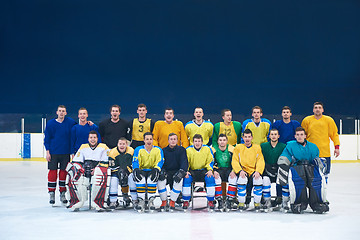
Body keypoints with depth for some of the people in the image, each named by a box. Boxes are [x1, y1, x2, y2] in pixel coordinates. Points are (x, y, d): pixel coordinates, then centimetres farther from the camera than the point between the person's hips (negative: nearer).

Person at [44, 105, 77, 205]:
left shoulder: (71, 122, 0)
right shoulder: (50, 123, -1)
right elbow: (47, 138, 2)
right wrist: (47, 152, -3)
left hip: (65, 153, 1)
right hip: (53, 152, -1)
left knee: (63, 172, 5)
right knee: (52, 171, -1)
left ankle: (62, 194, 16)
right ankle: (51, 194, 9)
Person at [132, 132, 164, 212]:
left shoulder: (158, 150, 5)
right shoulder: (138, 150, 4)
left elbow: (160, 161, -4)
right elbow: (135, 161, -3)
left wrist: (156, 169, -25)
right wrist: (136, 169, -25)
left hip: (152, 170, -1)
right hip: (141, 170, 1)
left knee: (152, 178, -35)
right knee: (140, 178, -34)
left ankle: (151, 201, -23)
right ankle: (141, 201, -23)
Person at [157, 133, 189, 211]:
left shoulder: (181, 150, 5)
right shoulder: (164, 150, 10)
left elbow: (184, 162, -6)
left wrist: (181, 172, -25)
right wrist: (162, 171, -18)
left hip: (177, 172, -1)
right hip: (167, 172, 2)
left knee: (179, 181, -35)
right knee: (160, 180, -30)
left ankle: (172, 202, -18)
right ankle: (164, 201, -12)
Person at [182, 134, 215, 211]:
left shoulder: (207, 149, 2)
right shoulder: (188, 150, 0)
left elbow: (210, 161, 4)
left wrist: (210, 170, -13)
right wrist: (186, 171, -16)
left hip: (204, 170, 0)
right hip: (192, 171, 0)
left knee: (210, 178, -29)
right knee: (186, 179, -30)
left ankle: (210, 201, -15)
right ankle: (186, 201, -16)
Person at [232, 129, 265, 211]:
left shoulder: (257, 147, 13)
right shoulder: (238, 147, 11)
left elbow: (261, 161, 4)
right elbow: (234, 161, 2)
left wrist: (258, 171, -16)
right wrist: (240, 171, -16)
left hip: (254, 171, 1)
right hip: (243, 171, 0)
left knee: (258, 180, -31)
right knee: (242, 179, -34)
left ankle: (257, 203, -10)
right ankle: (241, 203, -17)